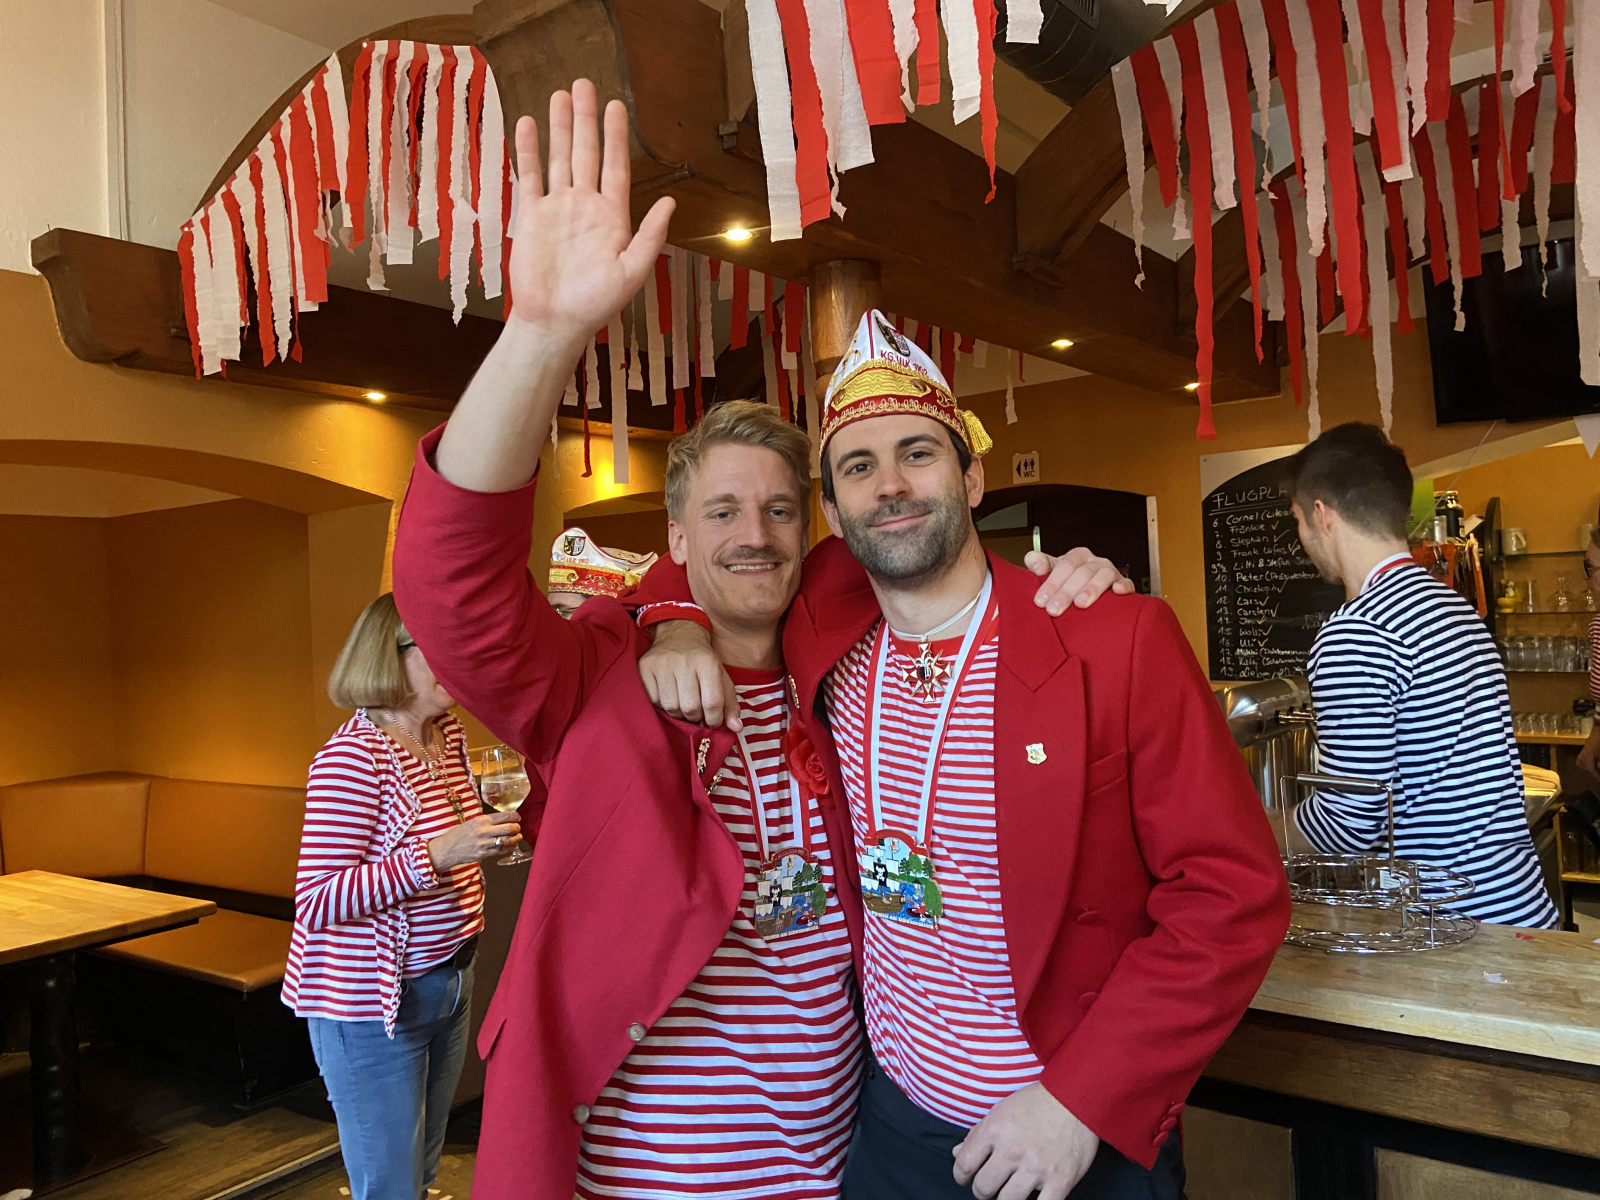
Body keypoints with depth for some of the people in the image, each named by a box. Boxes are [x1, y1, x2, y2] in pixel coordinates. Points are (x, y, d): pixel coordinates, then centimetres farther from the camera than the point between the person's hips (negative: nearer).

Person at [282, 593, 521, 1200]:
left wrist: (491, 824, 3)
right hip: (371, 1004, -8)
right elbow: (315, 903, -24)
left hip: (448, 984, 8)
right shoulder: (353, 756, -21)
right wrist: (436, 854, -32)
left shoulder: (448, 733, 3)